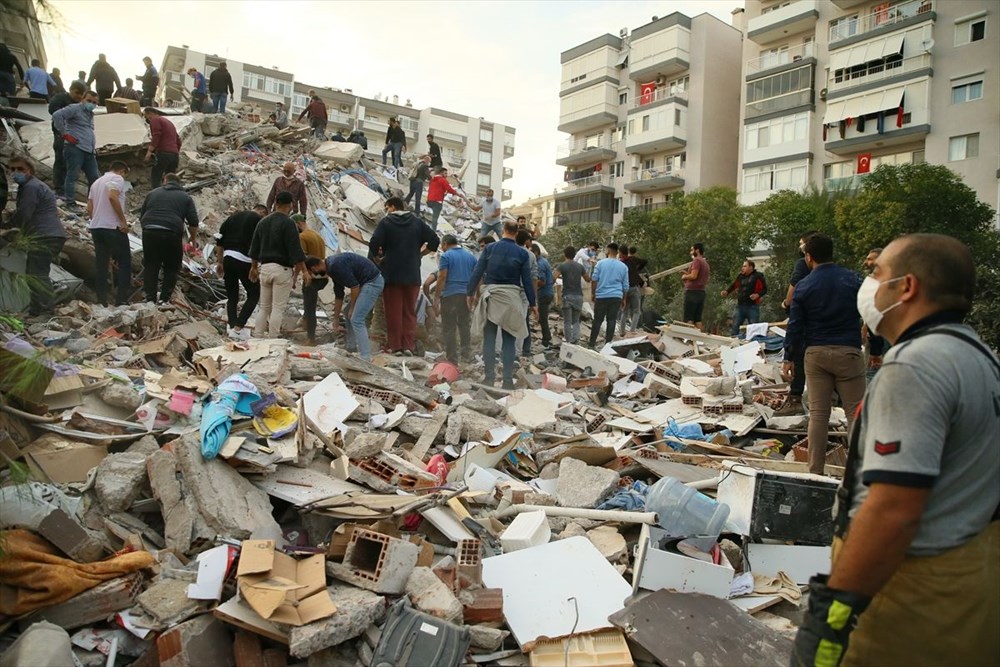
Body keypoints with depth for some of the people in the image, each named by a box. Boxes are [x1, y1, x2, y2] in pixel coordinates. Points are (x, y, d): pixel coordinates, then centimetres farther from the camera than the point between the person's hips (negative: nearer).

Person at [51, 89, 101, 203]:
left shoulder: (90, 114, 25)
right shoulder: (75, 108, -1)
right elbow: (57, 115, -15)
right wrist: (65, 134, -15)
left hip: (89, 151, 9)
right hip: (75, 148, -8)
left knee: (95, 178, 7)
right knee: (72, 176, -9)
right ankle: (69, 202, -8)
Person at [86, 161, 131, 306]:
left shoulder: (96, 182, 22)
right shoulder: (117, 178, -2)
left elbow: (89, 208, 18)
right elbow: (112, 197, -20)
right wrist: (123, 220, -18)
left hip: (95, 227, 8)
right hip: (113, 227, -8)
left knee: (100, 264, 8)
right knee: (124, 262, -1)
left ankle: (101, 300, 7)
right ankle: (121, 299, -5)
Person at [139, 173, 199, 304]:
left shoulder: (152, 193, 21)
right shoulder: (185, 197, 13)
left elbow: (141, 216, 24)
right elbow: (193, 222, 5)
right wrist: (192, 237, 20)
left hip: (149, 232, 2)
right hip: (172, 234, -2)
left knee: (150, 266, 13)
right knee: (172, 267, 11)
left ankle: (150, 298, 10)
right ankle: (164, 298, 6)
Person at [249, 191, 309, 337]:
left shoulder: (262, 222, 10)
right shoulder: (288, 223, -11)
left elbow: (255, 248, 17)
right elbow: (296, 250, -15)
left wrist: (254, 267, 29)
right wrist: (304, 271, -12)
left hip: (264, 267, 6)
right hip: (282, 269, -6)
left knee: (264, 307, 14)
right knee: (278, 308, -1)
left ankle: (258, 337, 15)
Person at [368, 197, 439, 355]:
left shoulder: (386, 222, -4)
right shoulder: (417, 222, 8)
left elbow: (374, 244, -15)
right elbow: (434, 242, 4)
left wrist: (377, 260, 0)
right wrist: (419, 253, 12)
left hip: (391, 274, -3)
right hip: (412, 275, 3)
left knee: (393, 312, 3)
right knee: (410, 311, 9)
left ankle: (394, 345, 4)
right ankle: (409, 345, 7)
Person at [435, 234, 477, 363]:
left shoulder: (446, 256, -4)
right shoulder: (470, 256, 13)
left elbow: (442, 277, -11)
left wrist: (436, 295, -7)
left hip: (450, 295, -5)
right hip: (467, 295, 6)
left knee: (448, 328, 1)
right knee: (465, 325, 16)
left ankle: (452, 358, 2)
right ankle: (466, 355, 16)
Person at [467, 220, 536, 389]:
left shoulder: (490, 248, 1)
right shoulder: (522, 253, 0)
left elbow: (477, 272, 0)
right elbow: (527, 280, 1)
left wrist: (470, 293, 9)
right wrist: (532, 303, 8)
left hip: (491, 296, 0)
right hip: (512, 298, 0)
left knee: (489, 339, 6)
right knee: (509, 341, 5)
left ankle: (489, 377, 5)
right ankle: (508, 380, 4)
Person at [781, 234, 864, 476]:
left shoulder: (803, 286, 0)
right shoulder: (853, 280, 1)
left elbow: (795, 326, 1)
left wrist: (789, 358, 8)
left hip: (815, 353, 1)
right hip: (848, 352, -1)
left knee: (818, 413, 5)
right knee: (855, 412, 4)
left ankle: (815, 470, 9)